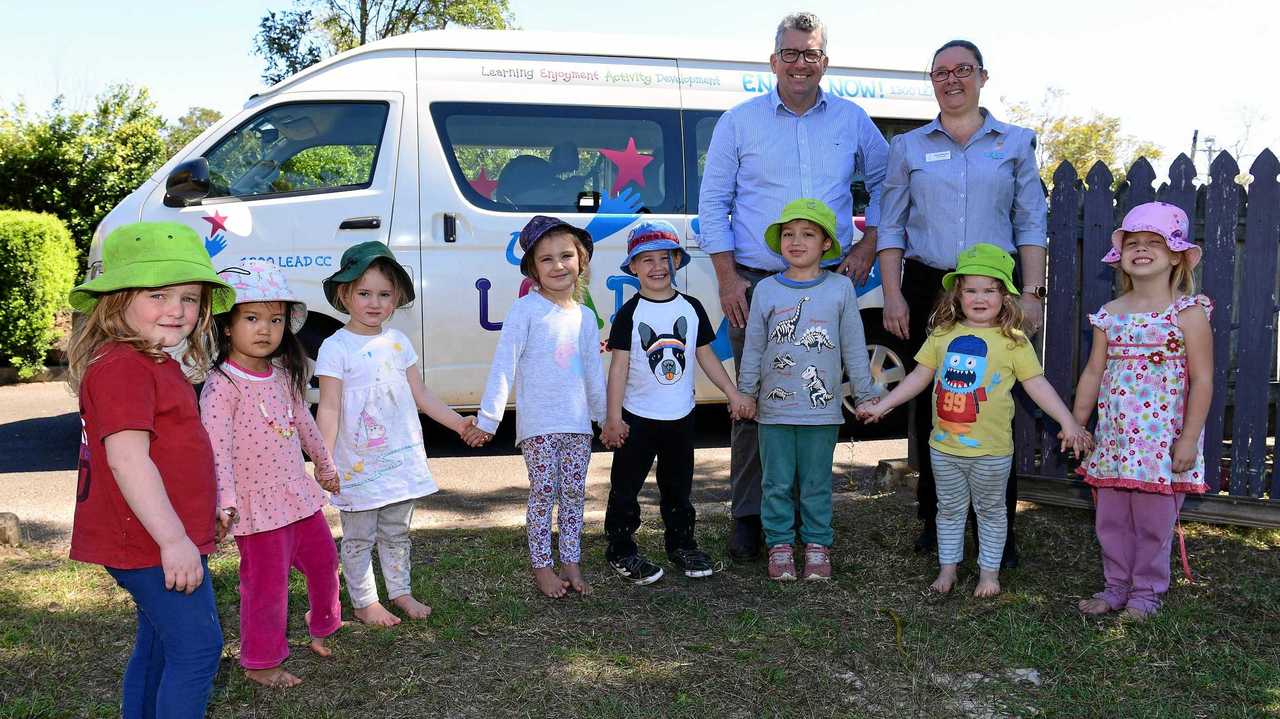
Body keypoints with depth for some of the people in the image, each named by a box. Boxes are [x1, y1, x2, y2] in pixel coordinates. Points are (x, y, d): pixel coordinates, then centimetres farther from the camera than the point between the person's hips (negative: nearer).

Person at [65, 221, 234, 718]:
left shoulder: (156, 365, 12)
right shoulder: (121, 368, -20)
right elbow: (127, 459, -27)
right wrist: (174, 539, -27)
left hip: (153, 541, 11)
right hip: (152, 542, -11)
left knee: (159, 646, 21)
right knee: (198, 647, -6)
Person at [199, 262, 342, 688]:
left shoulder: (284, 376, 6)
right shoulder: (222, 385, -17)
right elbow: (217, 447, -23)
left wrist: (325, 465, 29)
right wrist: (225, 500, -32)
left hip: (299, 495, 8)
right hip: (258, 505, -8)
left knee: (323, 560, 21)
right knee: (267, 582, 1)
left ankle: (323, 630, 44)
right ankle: (260, 662, 18)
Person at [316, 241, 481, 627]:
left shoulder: (398, 341, 6)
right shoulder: (336, 348, -11)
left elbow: (419, 393, 11)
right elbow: (329, 408, -13)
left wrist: (457, 422, 5)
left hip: (402, 458, 5)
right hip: (358, 464, -5)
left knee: (396, 534, 18)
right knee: (359, 538, 8)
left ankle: (400, 592, 31)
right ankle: (364, 602, 21)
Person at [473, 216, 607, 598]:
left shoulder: (585, 316, 8)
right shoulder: (525, 310, -7)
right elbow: (504, 365, -11)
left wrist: (604, 416, 21)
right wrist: (488, 418, -15)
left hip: (577, 423, 5)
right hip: (538, 423, -5)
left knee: (574, 493, 9)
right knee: (543, 493, 2)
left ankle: (571, 563, 21)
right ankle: (542, 567, 14)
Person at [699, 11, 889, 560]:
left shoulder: (852, 122, 9)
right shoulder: (739, 122, 3)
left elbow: (884, 184, 20)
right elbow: (713, 201, 2)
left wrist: (867, 247, 7)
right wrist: (727, 278, -5)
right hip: (755, 284, -2)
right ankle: (748, 517, 12)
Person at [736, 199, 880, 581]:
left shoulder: (840, 289, -1)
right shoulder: (766, 290, 0)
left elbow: (854, 349, 4)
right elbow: (753, 349, 6)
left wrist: (866, 396, 6)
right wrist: (745, 394, 6)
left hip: (822, 409, 0)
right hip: (774, 410, 1)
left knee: (816, 484, 10)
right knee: (778, 484, 8)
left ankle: (817, 545, 23)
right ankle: (780, 544, 21)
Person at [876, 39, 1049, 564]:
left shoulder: (1015, 143, 9)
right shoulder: (909, 148, 10)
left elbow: (1031, 225, 7)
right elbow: (890, 227, 8)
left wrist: (1031, 294, -3)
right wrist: (892, 295, -2)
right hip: (926, 288, 1)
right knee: (930, 406, 3)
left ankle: (1000, 530, 5)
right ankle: (934, 522, 15)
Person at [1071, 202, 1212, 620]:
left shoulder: (1188, 313, -8)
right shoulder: (1110, 315, 6)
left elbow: (1202, 380, -10)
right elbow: (1093, 373, 11)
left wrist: (1188, 440, -14)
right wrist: (1076, 425, 10)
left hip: (1162, 440, -5)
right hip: (1114, 440, 5)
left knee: (1153, 521, 5)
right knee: (1110, 519, 11)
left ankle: (1147, 590, 21)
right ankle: (1117, 585, 26)